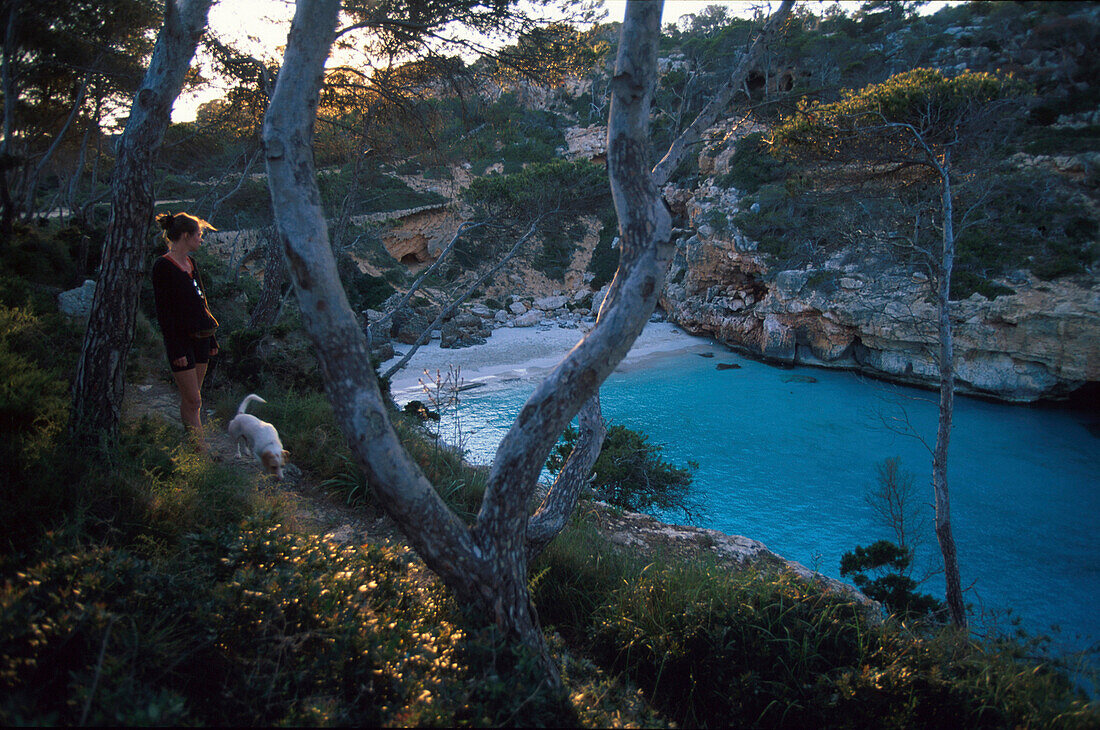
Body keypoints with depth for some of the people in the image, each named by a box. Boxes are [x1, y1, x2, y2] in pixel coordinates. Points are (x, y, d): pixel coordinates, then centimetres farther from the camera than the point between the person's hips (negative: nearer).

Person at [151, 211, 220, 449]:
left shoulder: (190, 262, 13)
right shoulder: (163, 266, -11)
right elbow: (163, 311, -14)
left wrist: (211, 339, 19)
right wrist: (176, 349, -18)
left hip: (200, 338, 8)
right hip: (181, 340, -7)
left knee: (190, 399, 12)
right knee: (194, 400, -6)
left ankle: (193, 445, 19)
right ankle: (200, 447, -2)